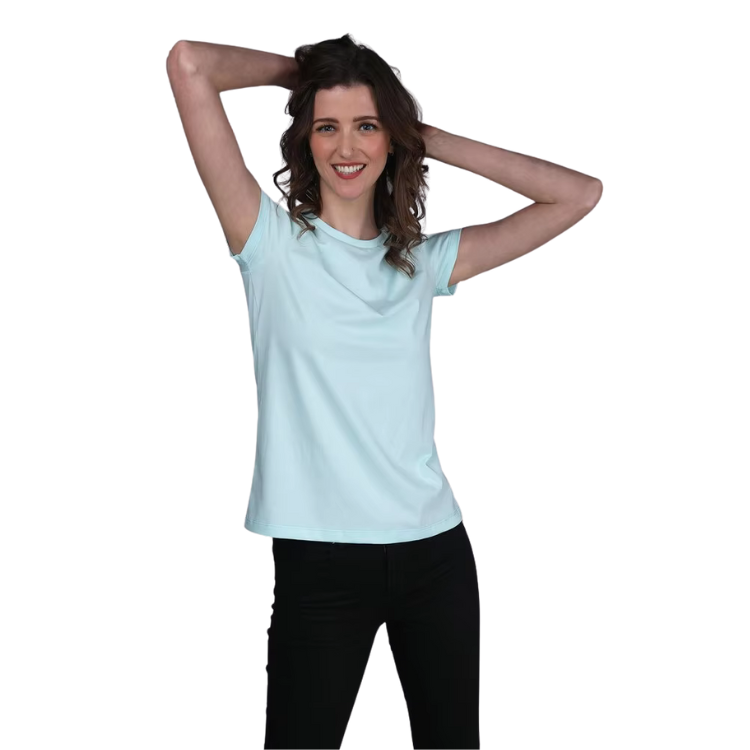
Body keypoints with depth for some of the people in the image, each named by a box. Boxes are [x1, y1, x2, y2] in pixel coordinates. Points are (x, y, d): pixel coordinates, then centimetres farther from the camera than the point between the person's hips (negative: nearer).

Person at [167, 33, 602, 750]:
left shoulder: (424, 261, 10)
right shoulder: (273, 242, -1)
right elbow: (189, 63, -9)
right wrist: (299, 68, 8)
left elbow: (579, 194, 10)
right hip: (320, 559, -4)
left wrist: (432, 139, 9)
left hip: (434, 549, 4)